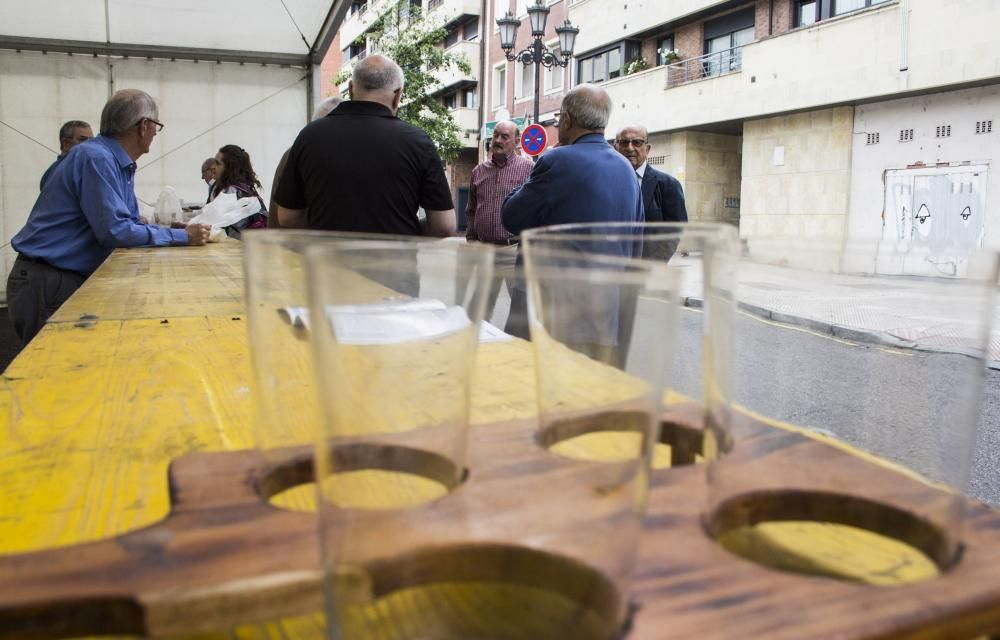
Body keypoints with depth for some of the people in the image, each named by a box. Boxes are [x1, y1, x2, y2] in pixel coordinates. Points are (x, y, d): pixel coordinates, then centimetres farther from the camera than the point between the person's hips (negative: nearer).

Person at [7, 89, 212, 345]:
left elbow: (130, 224, 12)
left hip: (77, 279, 9)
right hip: (46, 283, -9)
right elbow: (116, 231, -24)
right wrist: (181, 237, -18)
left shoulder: (122, 164, 10)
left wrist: (184, 232, -1)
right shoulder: (96, 158, -20)